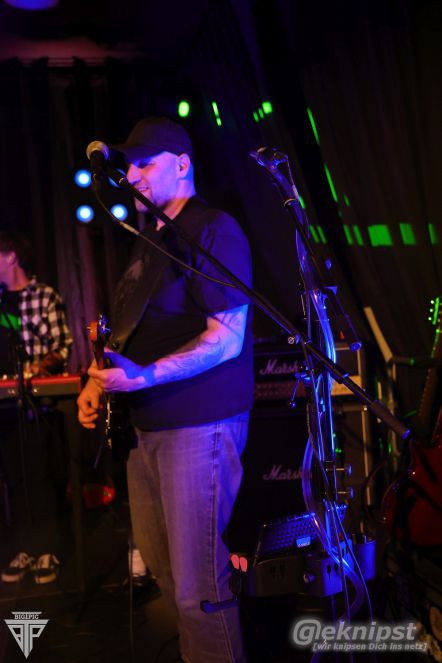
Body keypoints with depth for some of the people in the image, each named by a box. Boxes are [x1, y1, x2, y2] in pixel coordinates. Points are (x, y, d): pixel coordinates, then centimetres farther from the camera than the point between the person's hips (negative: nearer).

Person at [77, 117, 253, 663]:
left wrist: (145, 376, -27)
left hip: (199, 427, -9)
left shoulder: (213, 231, -10)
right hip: (147, 427, 9)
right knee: (161, 566, 20)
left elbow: (226, 340, -18)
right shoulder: (149, 240, 17)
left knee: (197, 586, -4)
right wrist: (99, 380, 9)